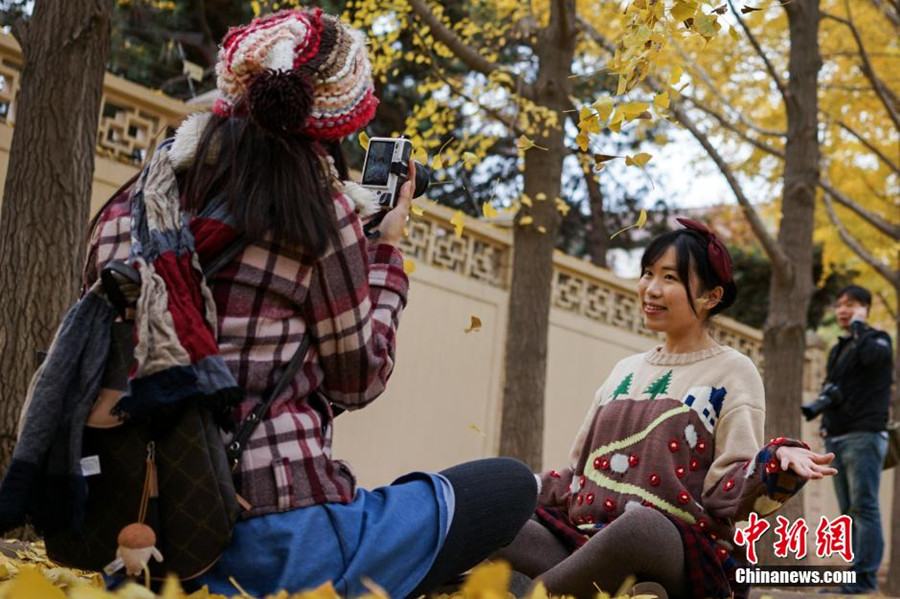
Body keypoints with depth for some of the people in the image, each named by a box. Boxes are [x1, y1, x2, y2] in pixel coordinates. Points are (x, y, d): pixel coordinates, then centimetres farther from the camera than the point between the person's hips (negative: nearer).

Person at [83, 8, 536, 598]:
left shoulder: (133, 205, 6)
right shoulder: (319, 211, -8)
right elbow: (357, 382, 2)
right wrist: (386, 251, 14)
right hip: (275, 539, -7)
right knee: (512, 484, 10)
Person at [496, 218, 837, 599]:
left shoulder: (732, 372, 6)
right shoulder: (625, 371, 23)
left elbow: (727, 494, -4)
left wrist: (776, 465, -24)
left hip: (681, 552, -4)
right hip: (584, 542, 5)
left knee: (640, 523, -41)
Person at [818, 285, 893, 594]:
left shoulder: (877, 339, 0)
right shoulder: (838, 349, 23)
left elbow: (872, 355, -26)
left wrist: (859, 325, -11)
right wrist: (825, 423, 11)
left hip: (864, 437, -8)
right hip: (837, 438, 8)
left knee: (864, 507, -11)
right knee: (850, 511, 7)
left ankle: (865, 575, -12)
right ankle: (857, 573, 9)